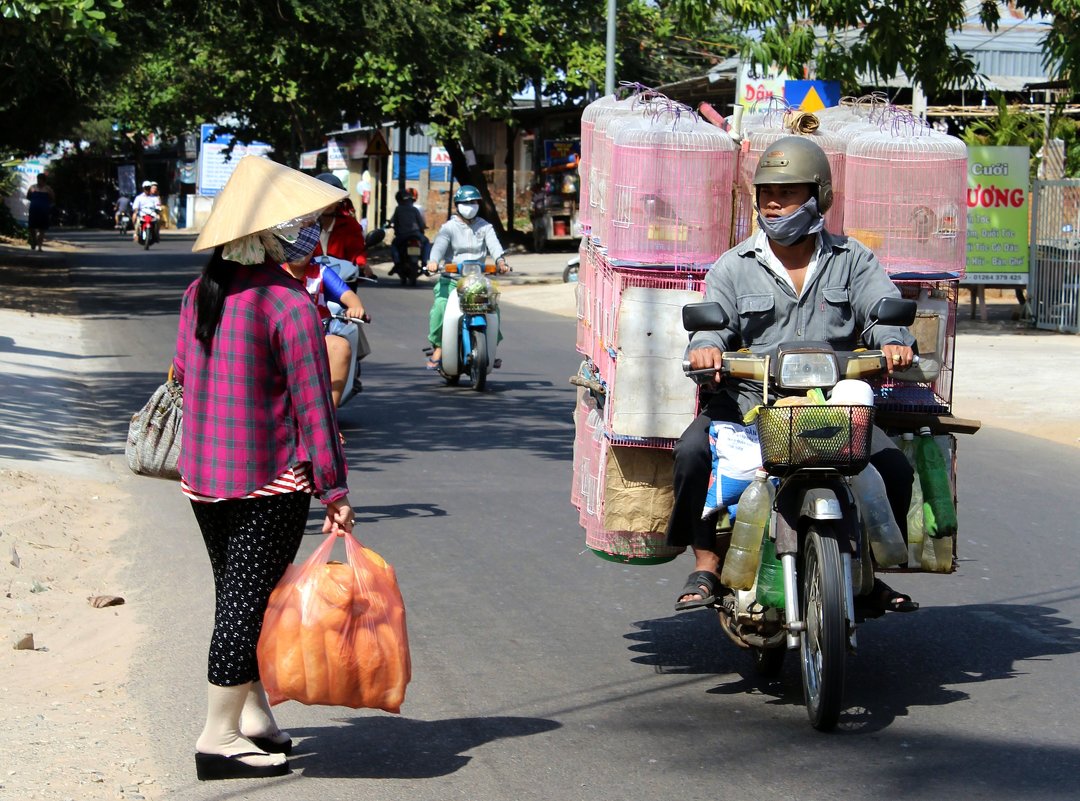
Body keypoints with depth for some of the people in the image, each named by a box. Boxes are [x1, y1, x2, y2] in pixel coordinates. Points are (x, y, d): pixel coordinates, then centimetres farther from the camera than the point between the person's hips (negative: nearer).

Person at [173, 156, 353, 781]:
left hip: (203, 473, 7)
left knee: (235, 597, 17)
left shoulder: (201, 292, 4)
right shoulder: (289, 302, -16)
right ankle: (220, 739, 1)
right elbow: (313, 403, -16)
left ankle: (253, 716, 25)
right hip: (271, 480, -7)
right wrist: (334, 488, -13)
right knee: (249, 602, -2)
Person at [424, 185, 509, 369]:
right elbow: (440, 245, -13)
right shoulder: (449, 227, 6)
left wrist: (500, 260, -26)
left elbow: (493, 244, -4)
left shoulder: (484, 227, 14)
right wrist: (433, 261, -35)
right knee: (440, 305, -27)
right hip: (451, 278, -2)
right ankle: (438, 347, -15)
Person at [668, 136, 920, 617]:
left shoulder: (852, 260, 15)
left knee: (894, 467, -20)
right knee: (693, 451, -29)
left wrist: (894, 341, -22)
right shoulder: (733, 267, 14)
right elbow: (713, 321, 2)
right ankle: (708, 565, -13)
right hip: (747, 399, 0)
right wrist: (705, 347, -23)